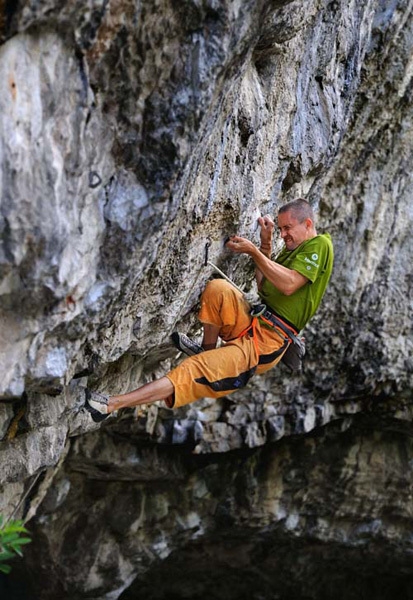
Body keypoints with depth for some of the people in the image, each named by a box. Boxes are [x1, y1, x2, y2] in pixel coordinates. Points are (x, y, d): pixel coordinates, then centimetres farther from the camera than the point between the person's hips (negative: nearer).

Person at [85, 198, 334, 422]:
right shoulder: (294, 249, 23)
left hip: (267, 343, -9)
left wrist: (254, 251, -16)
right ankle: (207, 348, -1)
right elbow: (264, 286, 20)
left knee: (194, 370, -18)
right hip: (253, 321, 9)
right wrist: (266, 243, 13)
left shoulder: (319, 245, -4)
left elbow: (288, 284, -19)